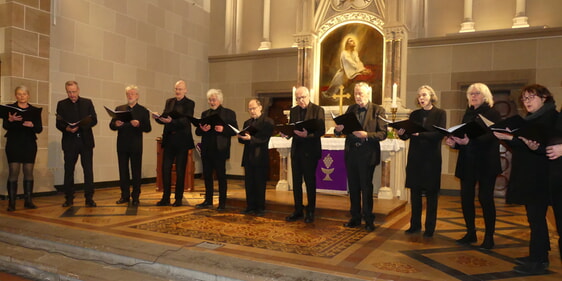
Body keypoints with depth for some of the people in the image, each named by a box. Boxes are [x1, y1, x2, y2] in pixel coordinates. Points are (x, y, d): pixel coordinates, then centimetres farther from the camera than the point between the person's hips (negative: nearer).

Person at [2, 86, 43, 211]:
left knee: (29, 172, 2)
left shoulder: (35, 110, 10)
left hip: (29, 144, 2)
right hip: (13, 143, -2)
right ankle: (11, 202, -3)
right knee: (13, 173, -6)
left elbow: (39, 129, 4)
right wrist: (10, 120, -25)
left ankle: (28, 201, 7)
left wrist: (32, 125, -18)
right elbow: (5, 126, -4)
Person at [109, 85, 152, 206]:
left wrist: (139, 124, -22)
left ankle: (135, 197, 10)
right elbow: (111, 125, 7)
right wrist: (115, 124, -15)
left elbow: (148, 128, -4)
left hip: (136, 146, -3)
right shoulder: (119, 109, 13)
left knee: (136, 172, 1)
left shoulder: (143, 111, 5)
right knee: (123, 171, 8)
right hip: (122, 145, 3)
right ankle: (125, 196, 18)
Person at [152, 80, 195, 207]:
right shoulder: (169, 101, 13)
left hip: (182, 140, -4)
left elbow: (186, 120, -16)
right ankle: (166, 198, 12)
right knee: (165, 168, 3)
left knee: (180, 170, 3)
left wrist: (172, 121, -31)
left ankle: (179, 199, 12)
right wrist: (157, 117, -12)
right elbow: (164, 118, 10)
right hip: (169, 139, 4)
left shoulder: (189, 103, -2)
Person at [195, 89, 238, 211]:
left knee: (221, 176, 0)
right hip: (206, 150, 5)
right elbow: (197, 131, 13)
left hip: (219, 150, -5)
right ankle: (208, 200, 20)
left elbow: (234, 130, -4)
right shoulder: (205, 113, 16)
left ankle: (222, 202, 7)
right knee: (207, 175, 9)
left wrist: (223, 129, -20)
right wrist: (202, 129, -9)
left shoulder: (229, 113, 3)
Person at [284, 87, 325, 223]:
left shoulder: (317, 110, -5)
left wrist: (308, 134, -28)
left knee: (310, 181, 3)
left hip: (310, 150, -5)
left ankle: (310, 212, 15)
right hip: (296, 149, 5)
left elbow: (321, 130, -12)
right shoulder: (293, 111, 11)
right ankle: (298, 211, 19)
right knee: (296, 182, 8)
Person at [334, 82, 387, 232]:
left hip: (367, 154, -4)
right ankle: (355, 218, 21)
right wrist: (338, 129, -14)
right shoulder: (351, 109, 10)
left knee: (366, 187, 3)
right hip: (351, 152, 4)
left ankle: (368, 220, 16)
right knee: (353, 186, 9)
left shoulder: (378, 111, -4)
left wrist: (366, 135, -24)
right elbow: (342, 129, 8)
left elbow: (383, 134, -10)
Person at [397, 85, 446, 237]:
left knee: (431, 193, 3)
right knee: (415, 192, 7)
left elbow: (440, 134, -12)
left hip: (431, 158, -3)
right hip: (415, 157, 4)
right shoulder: (414, 114, 11)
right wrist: (401, 133, -14)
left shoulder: (440, 113, 1)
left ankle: (430, 227, 11)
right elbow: (407, 136, 8)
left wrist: (420, 134, -22)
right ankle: (415, 225, 18)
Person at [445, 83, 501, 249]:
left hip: (486, 163, -6)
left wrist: (469, 141, -31)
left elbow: (489, 137, -18)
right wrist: (454, 142, -5)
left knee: (485, 198, -1)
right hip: (467, 162, 6)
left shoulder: (492, 114, -4)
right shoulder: (468, 114, 15)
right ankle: (470, 233, 18)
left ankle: (489, 236, 11)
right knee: (466, 197, 4)